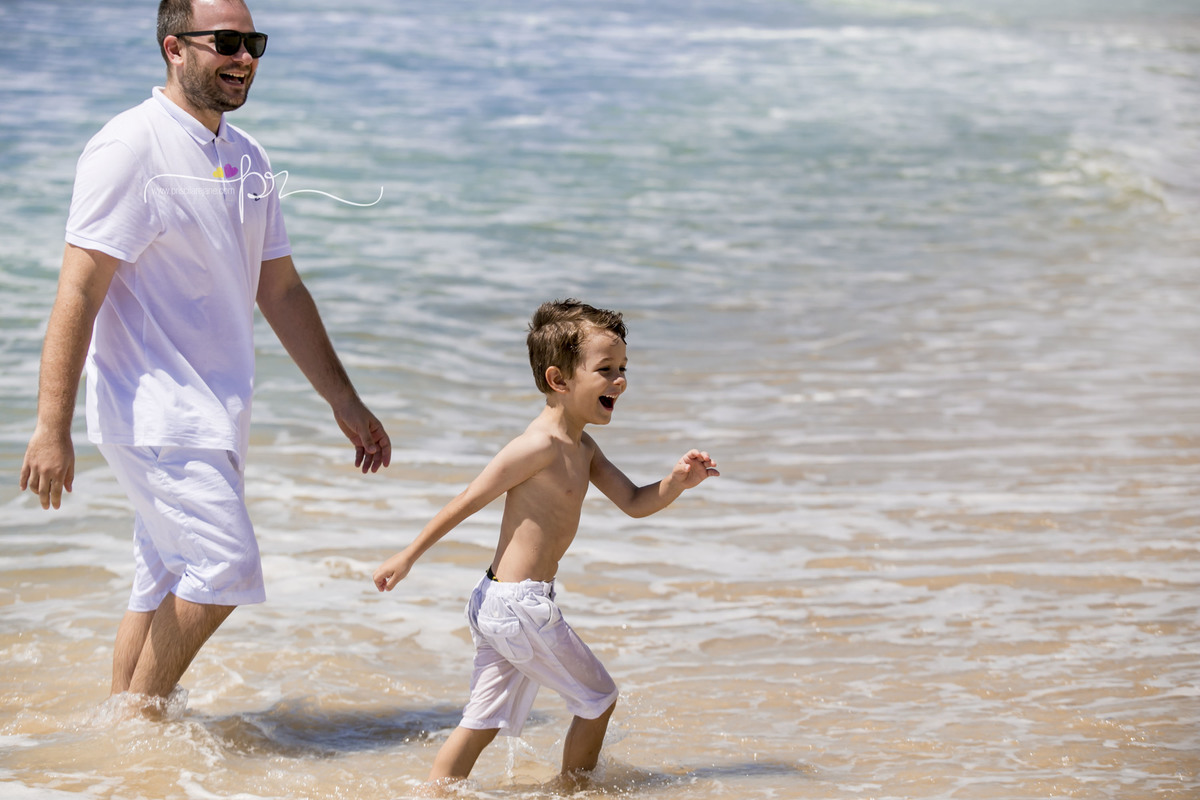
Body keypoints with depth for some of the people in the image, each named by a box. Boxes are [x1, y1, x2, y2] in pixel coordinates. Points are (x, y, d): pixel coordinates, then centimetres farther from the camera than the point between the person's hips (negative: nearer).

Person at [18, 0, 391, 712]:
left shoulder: (246, 158, 13)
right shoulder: (132, 147, -13)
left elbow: (281, 289, 20)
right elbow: (79, 292, -16)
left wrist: (344, 401, 19)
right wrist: (52, 427, -21)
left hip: (215, 413, 8)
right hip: (154, 411, -8)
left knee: (170, 585, 11)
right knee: (224, 565, -13)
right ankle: (139, 722, 2)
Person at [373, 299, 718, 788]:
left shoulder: (581, 449, 13)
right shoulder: (541, 446, -16)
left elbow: (635, 503, 15)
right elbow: (468, 501, -14)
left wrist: (677, 482, -5)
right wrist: (409, 556, -10)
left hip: (498, 604, 9)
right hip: (520, 605, -9)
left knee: (485, 720, 12)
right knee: (599, 699, 6)